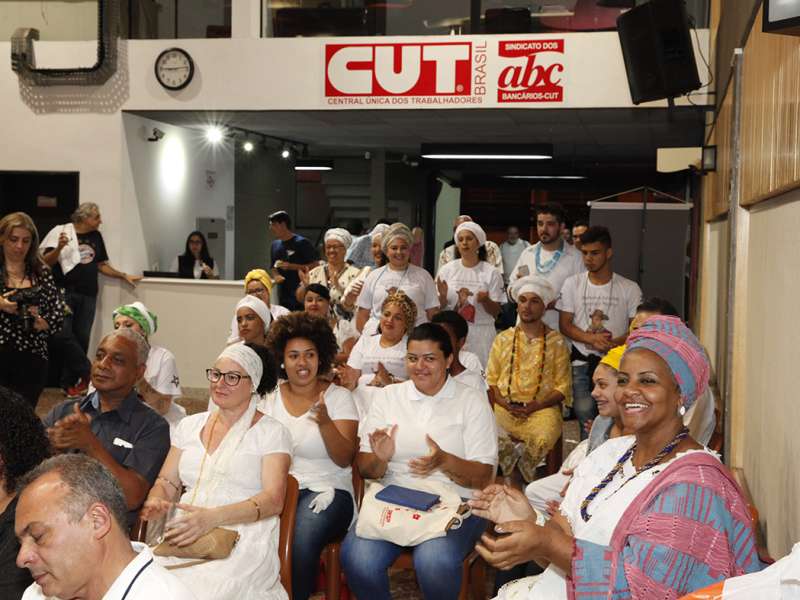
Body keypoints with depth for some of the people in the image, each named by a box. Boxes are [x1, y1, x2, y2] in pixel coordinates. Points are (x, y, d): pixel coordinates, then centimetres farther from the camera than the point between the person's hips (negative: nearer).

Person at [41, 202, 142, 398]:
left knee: (81, 338, 3)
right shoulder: (61, 231, -5)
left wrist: (124, 276, 14)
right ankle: (87, 373, 2)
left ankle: (70, 383, 12)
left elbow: (101, 264, 20)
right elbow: (46, 262, -9)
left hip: (88, 295, 5)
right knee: (63, 335, -15)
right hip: (65, 292, -5)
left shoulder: (96, 237, 13)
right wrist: (59, 248, -26)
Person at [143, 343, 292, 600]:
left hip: (243, 538, -4)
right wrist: (156, 501, -9)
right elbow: (167, 482, 17)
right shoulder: (190, 425, 17)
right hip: (187, 534, 4)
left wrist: (213, 517, -23)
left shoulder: (271, 432, 3)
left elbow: (273, 499, -8)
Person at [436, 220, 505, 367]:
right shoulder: (446, 270, 4)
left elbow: (496, 312, 1)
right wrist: (442, 297, -12)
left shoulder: (491, 273, 0)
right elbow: (437, 308, 8)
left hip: (481, 334, -1)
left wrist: (485, 300, -18)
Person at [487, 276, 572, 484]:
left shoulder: (556, 342, 9)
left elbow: (563, 387, 3)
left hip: (542, 408, -1)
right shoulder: (503, 339, 16)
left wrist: (536, 405, -11)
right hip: (505, 408, 2)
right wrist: (504, 403, -7)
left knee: (543, 438, -35)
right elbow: (490, 380, 12)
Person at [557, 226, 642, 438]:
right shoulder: (572, 284, 6)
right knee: (586, 421, -2)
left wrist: (615, 342, -19)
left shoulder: (629, 288, 2)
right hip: (582, 364, 1)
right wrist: (592, 338, -15)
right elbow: (565, 325, 3)